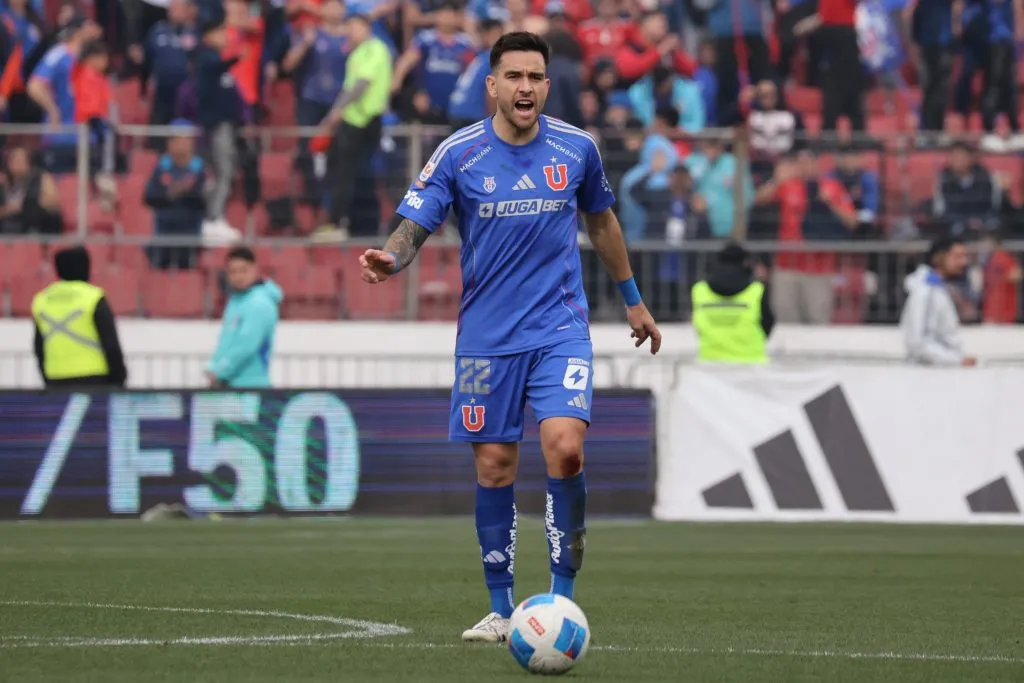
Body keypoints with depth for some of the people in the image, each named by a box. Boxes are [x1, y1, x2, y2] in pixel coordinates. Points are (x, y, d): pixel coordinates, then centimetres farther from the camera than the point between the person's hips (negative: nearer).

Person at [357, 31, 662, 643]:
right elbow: (414, 226, -9)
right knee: (494, 468, 3)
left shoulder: (577, 148, 1)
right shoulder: (459, 155, -5)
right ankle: (501, 609, 16)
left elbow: (602, 221, 17)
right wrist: (391, 260, -32)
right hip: (487, 336, 0)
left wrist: (633, 299, 25)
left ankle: (563, 596, -6)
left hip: (560, 328, 0)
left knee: (565, 449, -18)